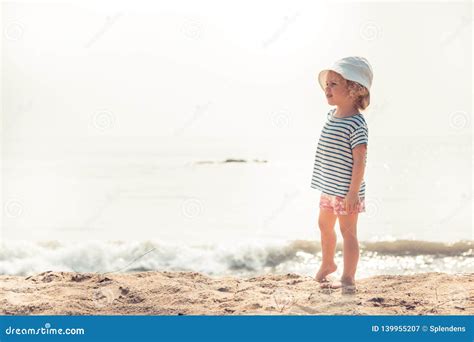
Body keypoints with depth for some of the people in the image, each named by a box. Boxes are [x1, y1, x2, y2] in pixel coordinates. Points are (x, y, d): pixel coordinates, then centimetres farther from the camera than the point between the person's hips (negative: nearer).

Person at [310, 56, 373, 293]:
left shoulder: (356, 125, -21)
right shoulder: (332, 115, 7)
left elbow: (359, 160, -23)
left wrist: (353, 192, -24)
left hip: (346, 191, -9)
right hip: (329, 188, 9)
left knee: (348, 231, 0)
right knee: (324, 225, 23)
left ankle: (348, 278, 9)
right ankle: (327, 263, 45)